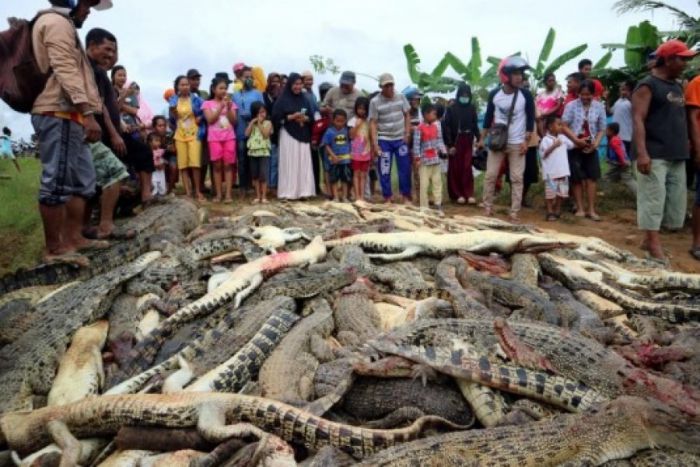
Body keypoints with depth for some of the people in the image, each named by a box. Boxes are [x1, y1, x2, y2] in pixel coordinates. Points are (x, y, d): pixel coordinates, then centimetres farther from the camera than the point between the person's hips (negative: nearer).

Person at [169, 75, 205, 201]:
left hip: (193, 134, -3)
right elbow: (172, 118, 11)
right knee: (183, 164, -1)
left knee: (195, 163, -12)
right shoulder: (174, 100, 8)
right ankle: (188, 192, 3)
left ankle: (197, 191, 0)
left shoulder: (195, 99, 0)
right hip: (180, 135, 3)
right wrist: (172, 110, -7)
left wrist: (200, 118, -9)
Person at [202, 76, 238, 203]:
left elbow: (234, 121, 2)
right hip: (214, 138, -1)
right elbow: (210, 120, -8)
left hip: (229, 137, 1)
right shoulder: (207, 104, 5)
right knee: (217, 165, 0)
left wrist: (229, 107, -10)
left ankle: (228, 194, -2)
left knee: (228, 165, -2)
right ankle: (219, 194, 5)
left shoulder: (230, 103, 10)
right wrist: (221, 106, -11)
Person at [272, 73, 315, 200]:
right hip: (288, 135, -4)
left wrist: (305, 118, -6)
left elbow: (311, 117, 15)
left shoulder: (304, 99, 13)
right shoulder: (282, 100, -1)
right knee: (290, 163, -5)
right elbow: (276, 118, -7)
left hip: (303, 135, 4)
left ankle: (303, 191, 5)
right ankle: (289, 192, -1)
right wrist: (291, 117, -16)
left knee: (303, 163, 1)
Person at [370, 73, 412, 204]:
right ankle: (387, 198, 14)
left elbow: (407, 116, 9)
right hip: (384, 140, -2)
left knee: (405, 169, 5)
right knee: (384, 171, 3)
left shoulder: (401, 97, 2)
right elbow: (373, 123, -6)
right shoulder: (375, 102, -6)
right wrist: (375, 144, -12)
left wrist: (407, 134, 0)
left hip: (401, 139, 2)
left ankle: (406, 197, 17)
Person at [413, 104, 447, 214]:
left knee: (437, 182, 8)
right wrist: (417, 158, -12)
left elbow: (440, 140, 11)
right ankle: (424, 206, 10)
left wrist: (443, 151, -2)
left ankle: (438, 204, 16)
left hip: (436, 159, 5)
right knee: (424, 184, 1)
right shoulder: (419, 128, -10)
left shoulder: (437, 125, 7)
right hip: (424, 160, -5)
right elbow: (416, 144, -10)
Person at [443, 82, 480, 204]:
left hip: (468, 142, 2)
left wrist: (479, 139, -1)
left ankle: (469, 194, 3)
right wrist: (449, 144, -11)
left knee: (467, 168, 0)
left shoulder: (472, 108, 5)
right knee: (455, 169, 3)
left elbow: (475, 125, 11)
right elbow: (447, 127, -6)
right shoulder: (451, 109, -5)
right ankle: (457, 194, 10)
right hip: (455, 142, -2)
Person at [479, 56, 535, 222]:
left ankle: (514, 212, 6)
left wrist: (526, 141, -8)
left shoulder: (526, 95, -7)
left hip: (517, 144, -1)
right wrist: (482, 138, 6)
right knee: (490, 175, 3)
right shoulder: (494, 94, -3)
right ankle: (488, 207, 16)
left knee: (517, 179, 0)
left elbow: (531, 119, -2)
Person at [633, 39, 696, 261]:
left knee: (675, 201, 9)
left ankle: (649, 240, 19)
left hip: (676, 156, 9)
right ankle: (655, 247, -5)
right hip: (655, 156, -9)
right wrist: (642, 153, -24)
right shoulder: (647, 86, -6)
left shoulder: (677, 86, 19)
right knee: (653, 200, -8)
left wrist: (685, 146, 17)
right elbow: (638, 120, -15)